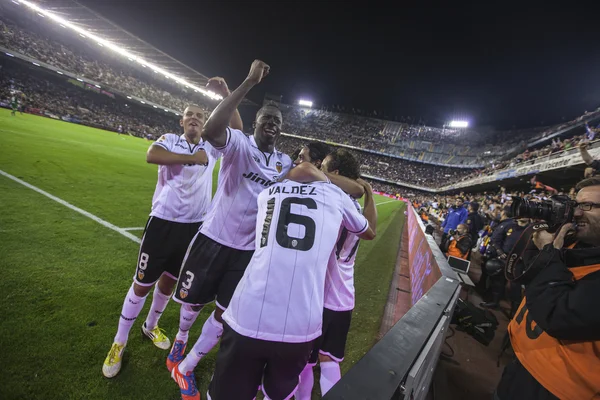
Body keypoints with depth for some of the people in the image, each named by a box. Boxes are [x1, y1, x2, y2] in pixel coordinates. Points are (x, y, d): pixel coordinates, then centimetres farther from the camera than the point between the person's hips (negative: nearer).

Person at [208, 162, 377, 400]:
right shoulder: (335, 196, 8)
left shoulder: (268, 193, 13)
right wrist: (368, 193, 43)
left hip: (248, 319, 1)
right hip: (301, 326, 0)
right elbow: (369, 232, 27)